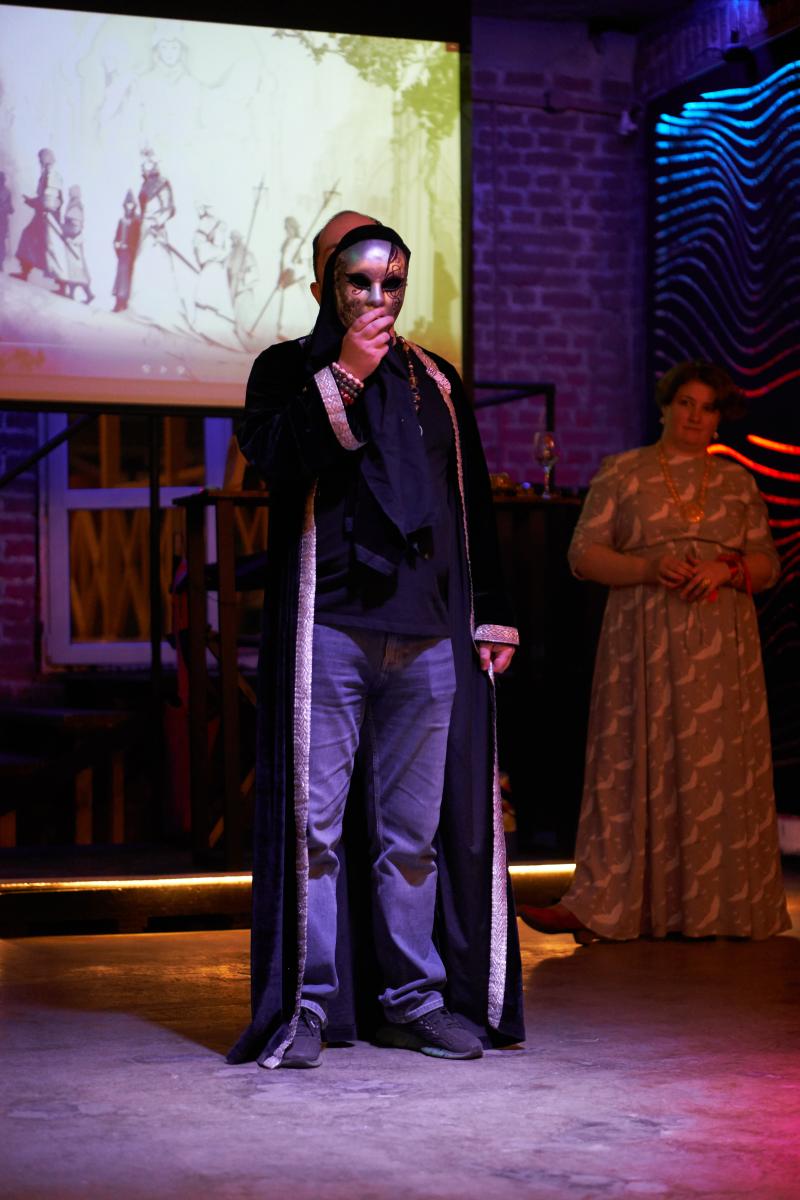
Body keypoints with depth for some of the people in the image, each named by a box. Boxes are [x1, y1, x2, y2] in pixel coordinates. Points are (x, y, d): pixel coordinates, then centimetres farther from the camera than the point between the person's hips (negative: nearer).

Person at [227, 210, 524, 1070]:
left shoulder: (435, 383, 19)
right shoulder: (287, 370, 8)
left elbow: (474, 506, 20)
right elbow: (273, 457, -11)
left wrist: (490, 614, 14)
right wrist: (343, 378, -12)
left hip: (430, 636, 4)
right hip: (327, 626, -3)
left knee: (416, 828, 5)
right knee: (316, 817, -5)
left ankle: (414, 998, 13)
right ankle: (306, 1004, -1)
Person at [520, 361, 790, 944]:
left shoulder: (738, 481, 12)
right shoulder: (621, 472, 7)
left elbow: (767, 564, 11)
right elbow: (584, 554, 1)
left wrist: (727, 570, -11)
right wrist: (649, 569, -15)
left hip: (721, 649, 2)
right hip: (643, 644, -2)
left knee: (719, 771, -1)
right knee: (633, 768, -5)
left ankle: (719, 909, 6)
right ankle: (599, 906, -5)